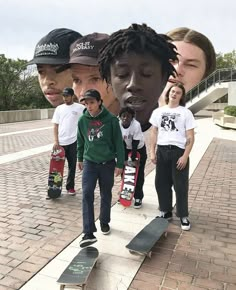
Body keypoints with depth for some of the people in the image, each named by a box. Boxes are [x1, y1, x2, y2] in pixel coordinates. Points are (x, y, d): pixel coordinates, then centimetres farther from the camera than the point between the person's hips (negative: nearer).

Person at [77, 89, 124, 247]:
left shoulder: (111, 119, -12)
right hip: (89, 163, 1)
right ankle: (89, 233, -8)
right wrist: (80, 158, 20)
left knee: (106, 195, 13)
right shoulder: (82, 120, -2)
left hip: (107, 163, -1)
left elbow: (118, 142, -7)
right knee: (87, 194, -12)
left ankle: (104, 222, 36)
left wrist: (120, 164, -7)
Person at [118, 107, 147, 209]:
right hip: (126, 148, 4)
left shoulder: (136, 125, -30)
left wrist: (133, 159, -25)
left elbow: (135, 144, -27)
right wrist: (124, 159, -14)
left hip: (139, 149, -3)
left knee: (139, 174, -1)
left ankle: (138, 197, 9)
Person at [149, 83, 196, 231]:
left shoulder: (186, 113, -1)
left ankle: (183, 216, 18)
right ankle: (166, 211, 27)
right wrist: (152, 152, 4)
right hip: (162, 150, 4)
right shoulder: (158, 111, 8)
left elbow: (190, 137, -4)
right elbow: (154, 133, 11)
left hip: (179, 151, -3)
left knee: (181, 185, 3)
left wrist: (185, 156, -12)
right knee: (161, 183, 9)